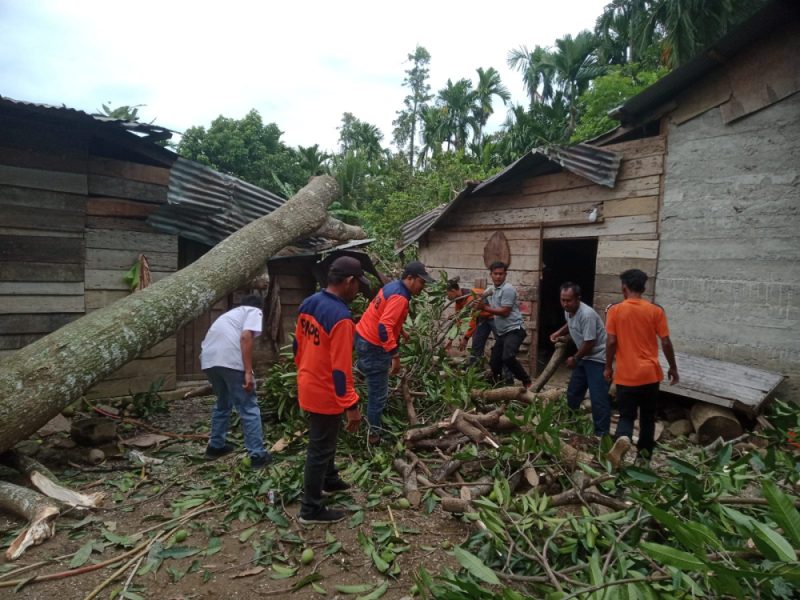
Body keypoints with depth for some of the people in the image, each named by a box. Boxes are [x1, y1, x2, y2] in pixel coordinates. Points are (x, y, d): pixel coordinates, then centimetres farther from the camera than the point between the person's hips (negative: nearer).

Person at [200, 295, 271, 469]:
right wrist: (248, 372, -11)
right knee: (249, 408, 4)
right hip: (230, 360, -7)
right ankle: (258, 455, 6)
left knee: (223, 403, 28)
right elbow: (245, 337, -8)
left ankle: (215, 446, 37)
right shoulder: (255, 311, 12)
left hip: (208, 359, 7)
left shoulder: (232, 312, 35)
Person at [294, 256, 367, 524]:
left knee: (324, 439, 27)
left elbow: (298, 346, 12)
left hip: (307, 386, 9)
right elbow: (340, 368, -27)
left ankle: (329, 479, 48)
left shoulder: (308, 304, 1)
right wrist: (351, 405, -20)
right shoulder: (340, 317, -27)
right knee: (320, 448, 6)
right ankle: (311, 509, 21)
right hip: (325, 394, -9)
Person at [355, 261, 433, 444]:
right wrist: (395, 355, -34)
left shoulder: (392, 286, 7)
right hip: (373, 346, -9)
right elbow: (384, 327, -34)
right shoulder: (399, 297, -24)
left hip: (363, 337, 9)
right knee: (378, 393, 1)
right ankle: (374, 433, 9)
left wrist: (400, 331, 29)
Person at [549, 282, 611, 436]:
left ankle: (601, 434, -6)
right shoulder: (568, 311, 0)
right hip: (584, 357, 10)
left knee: (598, 398, -12)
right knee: (573, 392, 17)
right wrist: (559, 332, 4)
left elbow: (589, 343, -24)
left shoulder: (587, 314, -29)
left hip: (597, 358, -9)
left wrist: (574, 358, -10)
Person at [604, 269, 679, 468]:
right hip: (650, 373, 2)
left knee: (626, 415, 6)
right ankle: (645, 452, 27)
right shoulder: (656, 311, -3)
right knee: (648, 416, 18)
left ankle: (623, 438, -23)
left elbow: (611, 342, -8)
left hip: (626, 374, -1)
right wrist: (673, 368, 10)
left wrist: (608, 367, 4)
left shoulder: (615, 310, -7)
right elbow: (666, 343, -2)